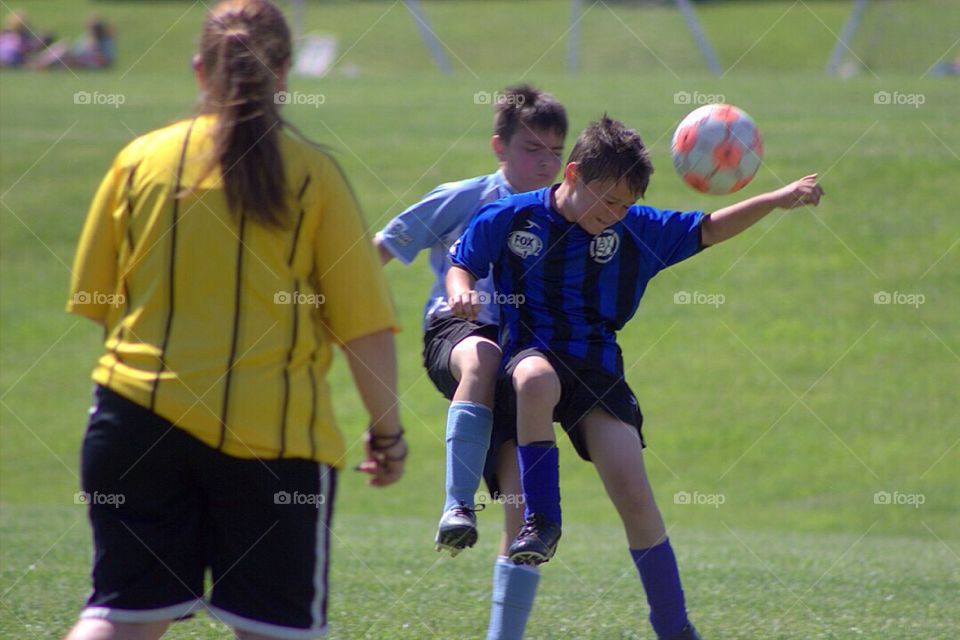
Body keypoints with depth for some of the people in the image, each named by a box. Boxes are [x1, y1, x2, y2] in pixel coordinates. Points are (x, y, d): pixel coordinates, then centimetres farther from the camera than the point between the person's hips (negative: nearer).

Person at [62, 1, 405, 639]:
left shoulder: (140, 159, 4)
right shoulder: (313, 174, -3)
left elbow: (94, 300, 12)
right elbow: (366, 324, -5)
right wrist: (388, 431, 7)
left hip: (137, 415, 3)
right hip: (273, 428, -3)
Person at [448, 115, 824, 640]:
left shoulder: (636, 230, 2)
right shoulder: (511, 218, -2)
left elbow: (709, 230, 6)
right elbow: (461, 265, 9)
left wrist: (779, 200, -6)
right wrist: (462, 294, -14)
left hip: (598, 368, 2)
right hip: (530, 355, -2)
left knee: (633, 492, -10)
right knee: (537, 381, -41)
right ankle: (542, 523, -27)